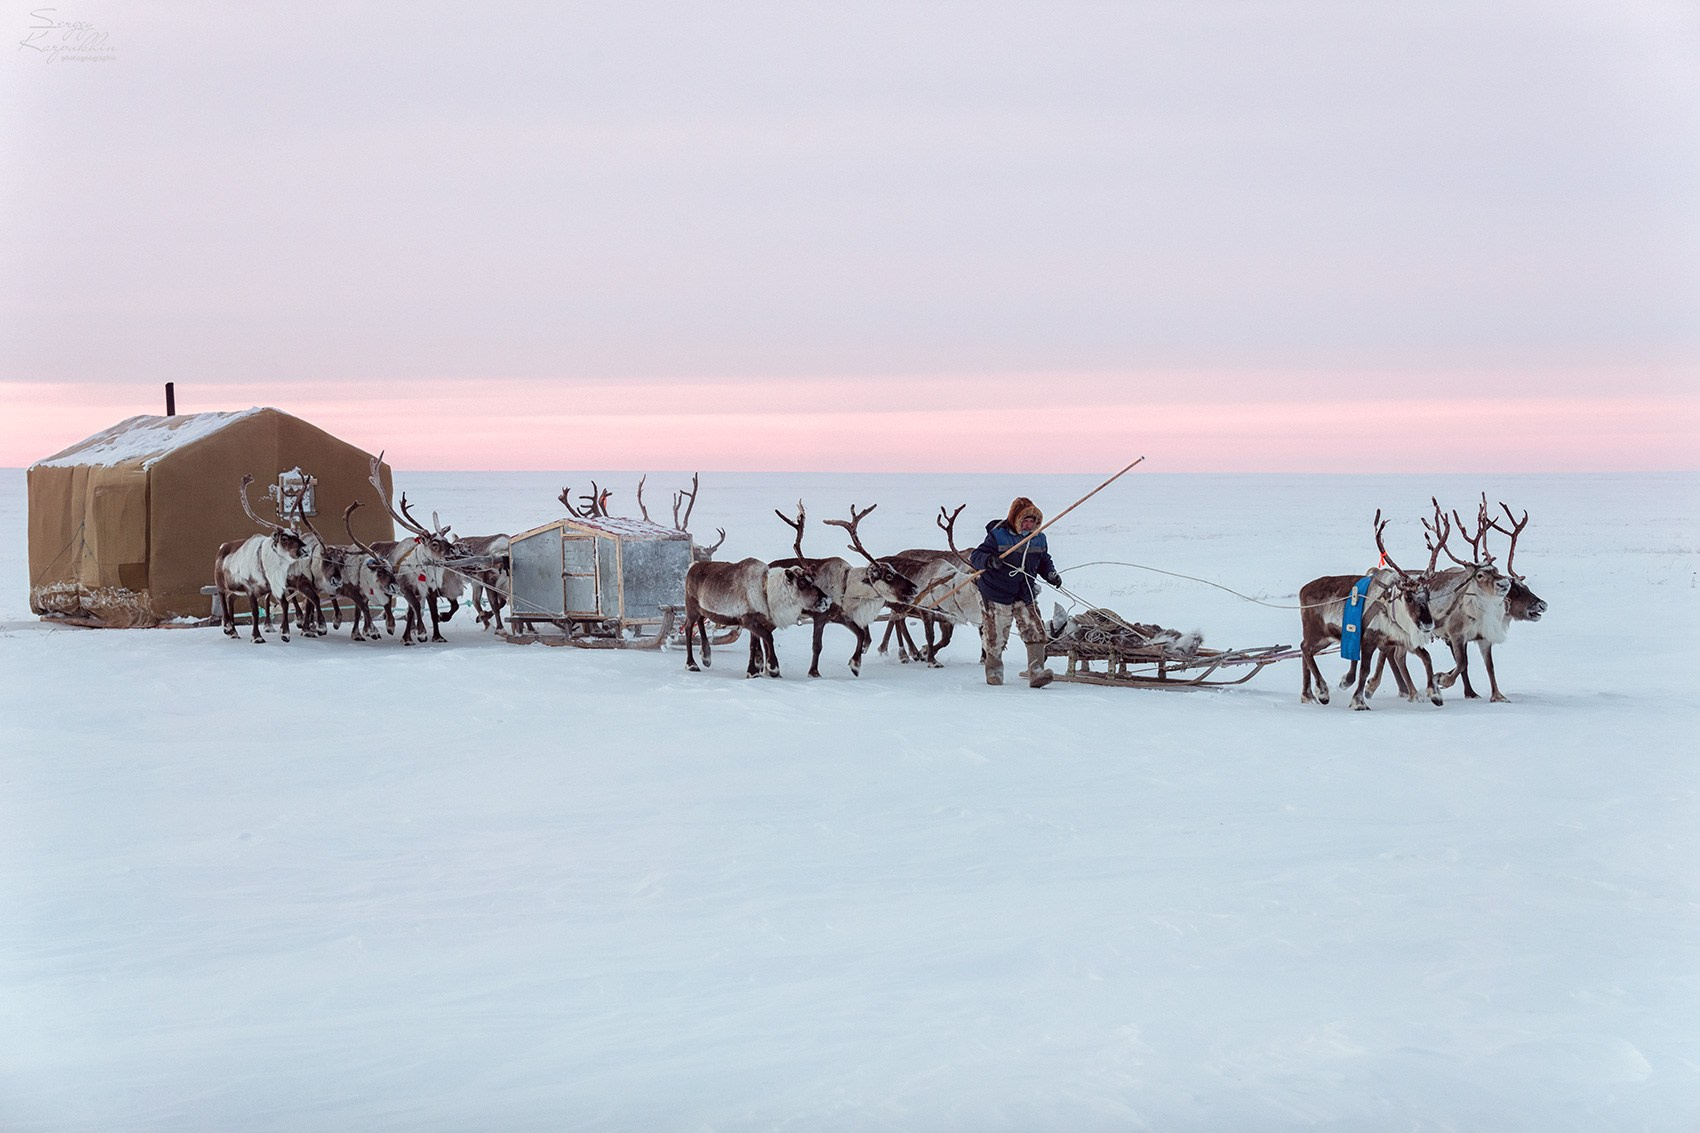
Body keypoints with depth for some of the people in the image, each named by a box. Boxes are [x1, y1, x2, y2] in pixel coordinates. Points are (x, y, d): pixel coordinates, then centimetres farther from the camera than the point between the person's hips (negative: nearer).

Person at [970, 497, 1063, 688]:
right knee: (995, 638, 5)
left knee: (1036, 633, -10)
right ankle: (994, 673, 26)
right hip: (997, 596, -4)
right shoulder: (998, 536, -13)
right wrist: (989, 561, -37)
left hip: (1025, 596, 4)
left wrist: (1051, 574, -1)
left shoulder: (1038, 539, 4)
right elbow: (975, 557, -15)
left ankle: (1036, 673, -13)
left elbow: (1044, 561, 20)